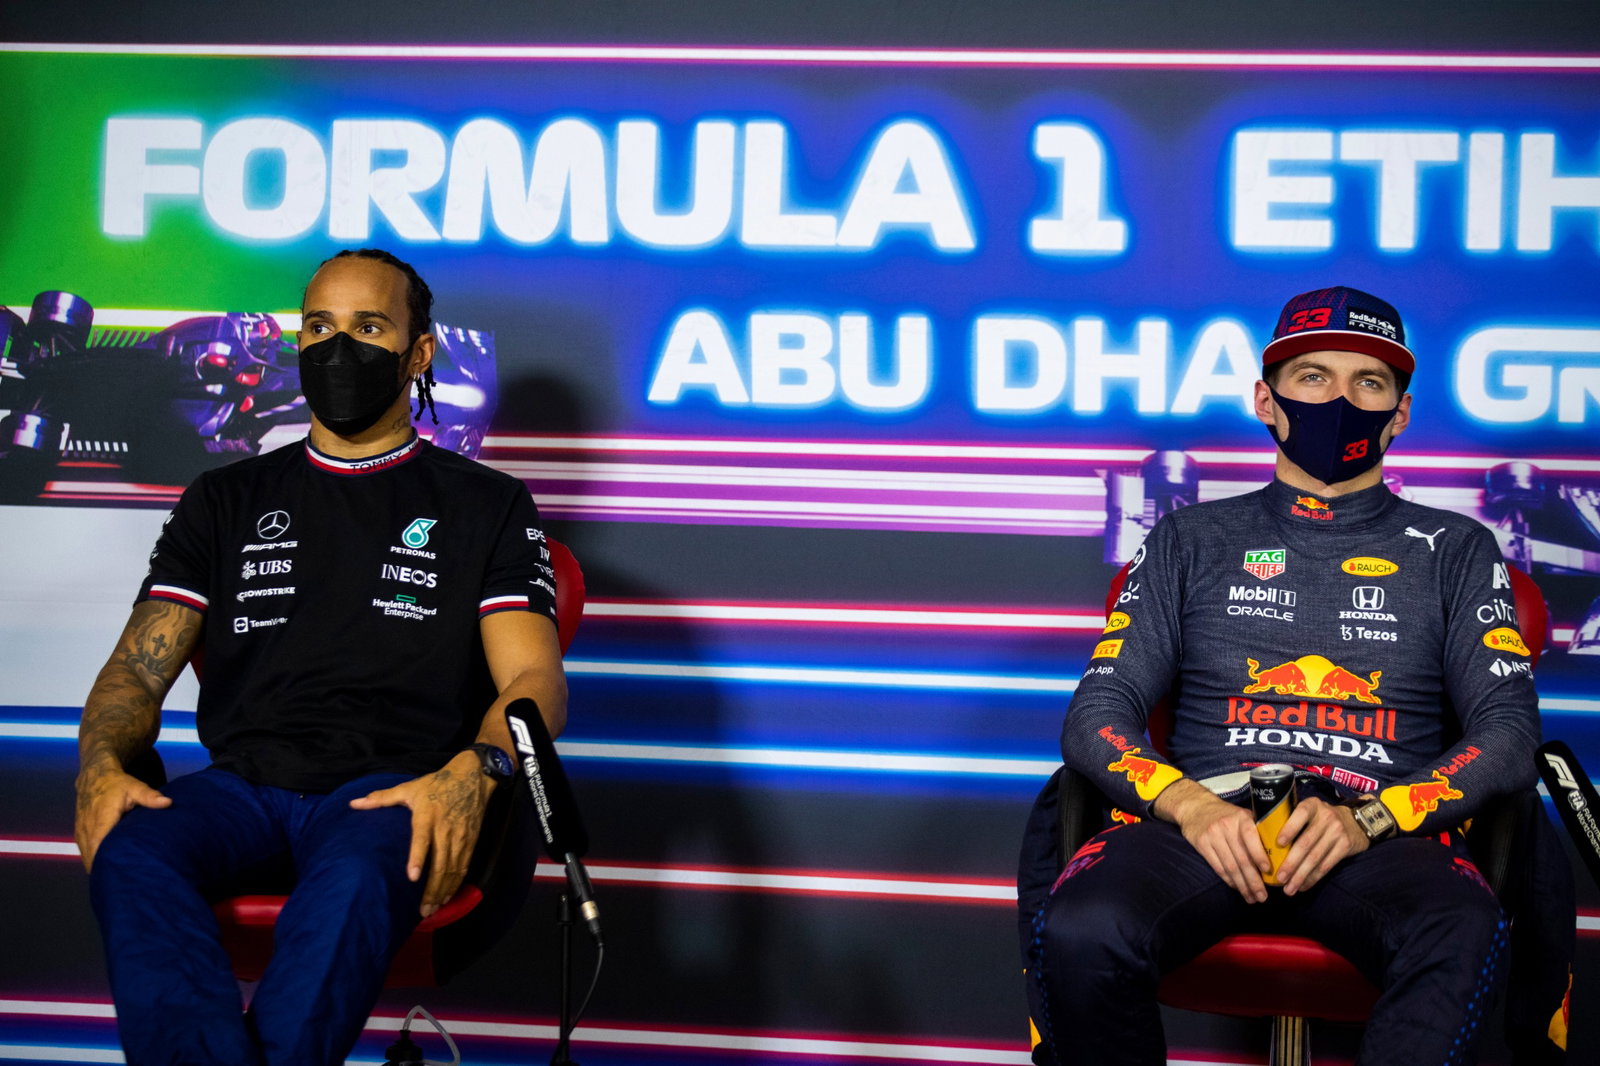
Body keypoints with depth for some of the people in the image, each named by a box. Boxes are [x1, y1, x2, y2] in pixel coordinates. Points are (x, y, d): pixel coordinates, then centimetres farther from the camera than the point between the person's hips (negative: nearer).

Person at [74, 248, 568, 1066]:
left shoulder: (485, 505, 16)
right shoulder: (227, 499, 24)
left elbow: (533, 676, 5)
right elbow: (141, 665, 17)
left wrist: (472, 771, -19)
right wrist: (101, 763, -8)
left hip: (392, 790, -2)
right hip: (241, 783, 3)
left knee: (355, 879, -39)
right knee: (131, 853, -32)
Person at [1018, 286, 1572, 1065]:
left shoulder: (1453, 550, 21)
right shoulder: (1192, 540, 21)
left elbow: (1509, 732, 9)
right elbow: (1095, 717, 12)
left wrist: (1365, 818, -10)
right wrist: (1190, 806, -10)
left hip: (1387, 833, 0)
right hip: (1210, 818, 1)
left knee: (1462, 939, -38)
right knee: (1079, 932, -33)